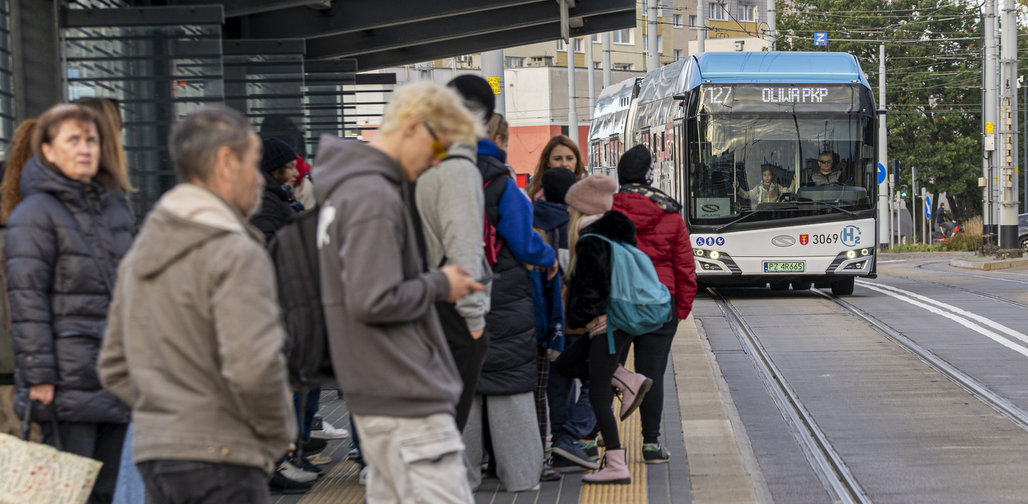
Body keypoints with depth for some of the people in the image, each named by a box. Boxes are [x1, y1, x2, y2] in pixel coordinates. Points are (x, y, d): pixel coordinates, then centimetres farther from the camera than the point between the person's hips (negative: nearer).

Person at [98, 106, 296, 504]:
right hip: (220, 460, -8)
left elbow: (114, 367, 19)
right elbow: (253, 368, -23)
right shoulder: (236, 253, -13)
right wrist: (279, 431, -6)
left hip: (153, 454, 9)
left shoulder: (140, 251, 15)